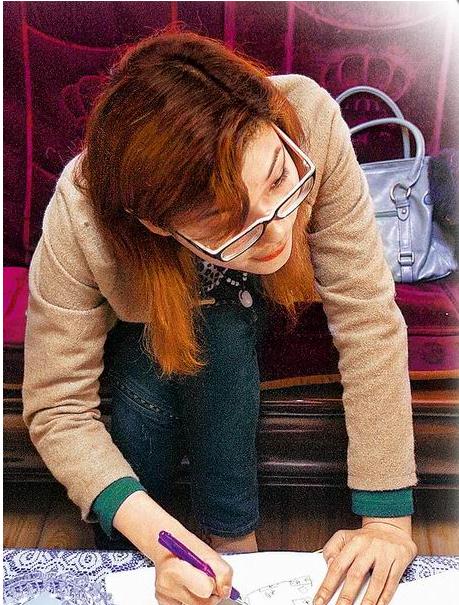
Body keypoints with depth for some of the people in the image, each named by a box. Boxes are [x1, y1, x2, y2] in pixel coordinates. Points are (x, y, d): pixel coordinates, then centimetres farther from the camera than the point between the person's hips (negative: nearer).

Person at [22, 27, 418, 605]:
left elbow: (368, 318, -32)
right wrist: (157, 538, -43)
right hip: (142, 315, -1)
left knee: (221, 335, -29)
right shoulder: (81, 221, -40)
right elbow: (56, 407, -29)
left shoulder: (311, 122, -38)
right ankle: (122, 555, -1)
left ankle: (232, 537, -7)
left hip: (243, 303, 1)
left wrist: (389, 521, -31)